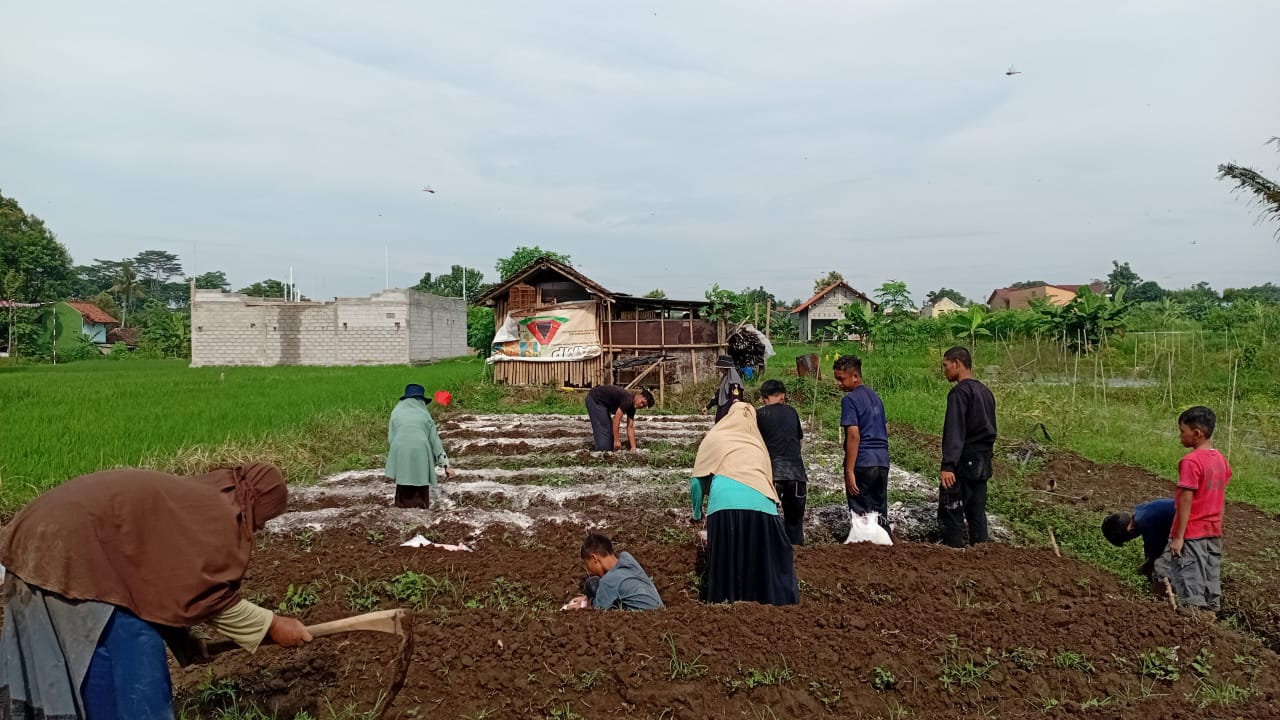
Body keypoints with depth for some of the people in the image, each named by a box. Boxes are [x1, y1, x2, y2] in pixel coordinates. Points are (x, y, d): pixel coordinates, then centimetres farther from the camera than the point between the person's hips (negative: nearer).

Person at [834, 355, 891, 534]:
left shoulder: (850, 399, -10)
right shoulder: (875, 396, 14)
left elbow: (854, 435, -17)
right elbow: (886, 429, 21)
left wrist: (849, 471, -17)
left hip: (862, 463, -7)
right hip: (882, 461, 8)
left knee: (861, 515, 1)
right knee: (880, 514, 14)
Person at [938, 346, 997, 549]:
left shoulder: (959, 392, -13)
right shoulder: (985, 391, 15)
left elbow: (954, 432, -21)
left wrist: (948, 465, -25)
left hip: (964, 462, -9)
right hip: (983, 461, 9)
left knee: (950, 512, -4)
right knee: (977, 512, 11)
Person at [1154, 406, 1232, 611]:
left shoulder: (1191, 461, -18)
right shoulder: (1220, 459, 6)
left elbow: (1186, 501, -19)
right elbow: (1220, 497, 12)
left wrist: (1178, 536, -16)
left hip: (1191, 534, -8)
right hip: (1214, 533, 8)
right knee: (1211, 585, 13)